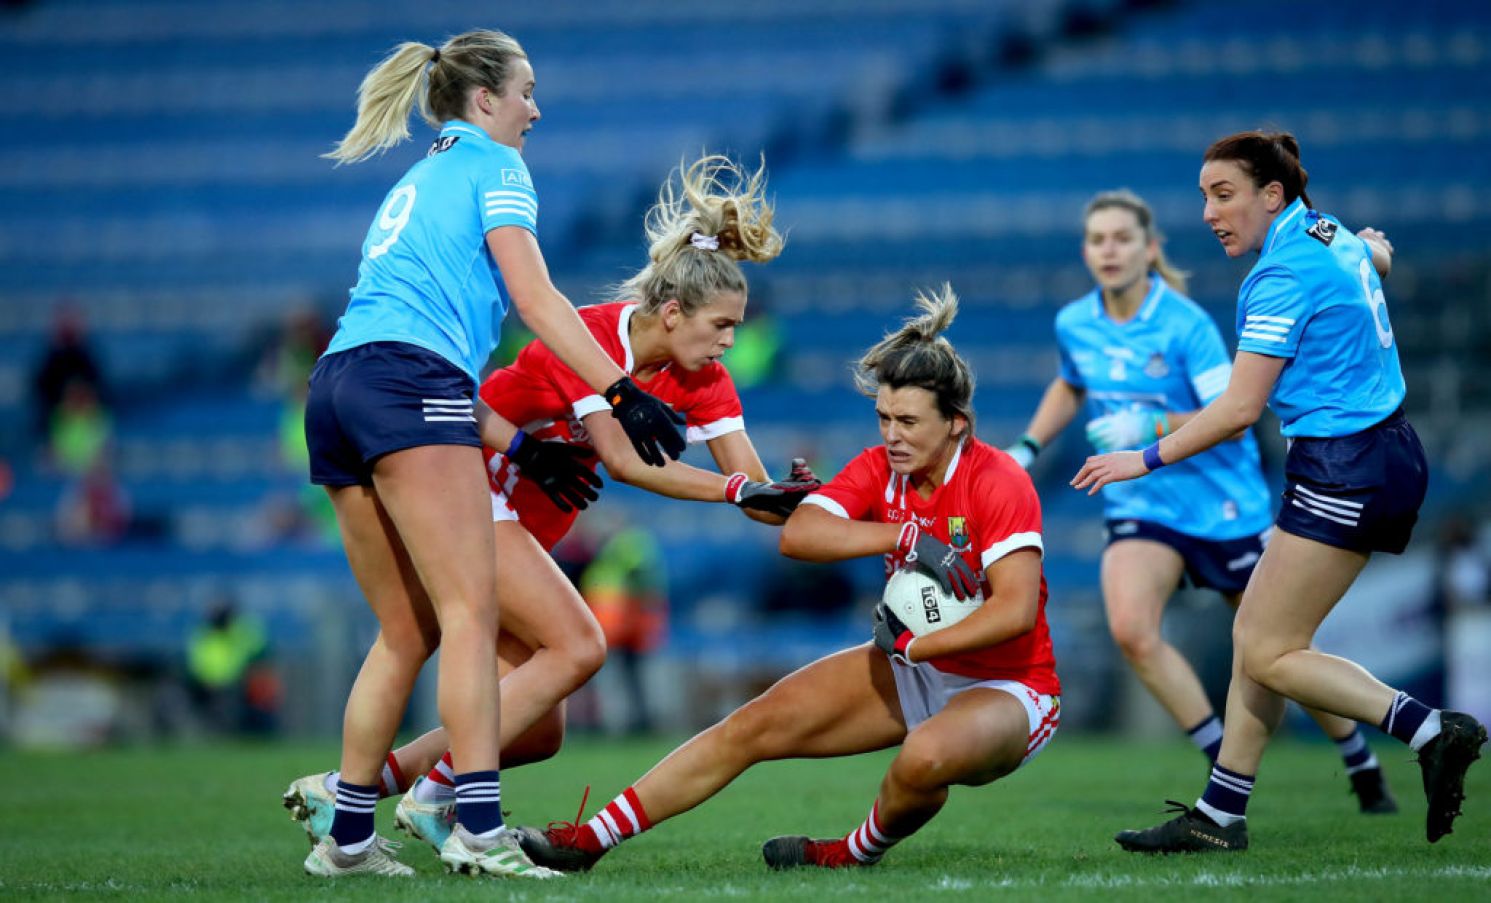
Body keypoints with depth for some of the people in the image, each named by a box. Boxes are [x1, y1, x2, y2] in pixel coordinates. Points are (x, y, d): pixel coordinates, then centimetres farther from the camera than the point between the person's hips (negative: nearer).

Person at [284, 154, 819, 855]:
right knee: (577, 647, -22)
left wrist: (791, 501, -29)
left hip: (518, 525, 8)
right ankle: (432, 796, -16)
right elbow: (625, 462, -30)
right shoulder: (588, 336, -22)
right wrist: (739, 489, -33)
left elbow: (754, 487, -7)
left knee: (538, 731, 1)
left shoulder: (699, 377, -1)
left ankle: (337, 793, 5)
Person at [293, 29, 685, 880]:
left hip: (336, 389, 9)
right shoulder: (492, 165, 9)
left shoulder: (416, 184, 33)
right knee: (471, 610, -15)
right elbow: (534, 297, -4)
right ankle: (480, 827, -26)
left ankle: (348, 836, 12)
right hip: (407, 386, -9)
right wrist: (623, 392, -8)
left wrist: (518, 443, 27)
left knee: (408, 630, 12)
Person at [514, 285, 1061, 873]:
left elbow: (1016, 609, -27)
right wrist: (906, 536, -28)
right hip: (914, 671, 6)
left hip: (1007, 689, -6)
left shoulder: (998, 481, -19)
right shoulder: (879, 470, -2)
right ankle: (592, 839, -1)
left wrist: (911, 646, -28)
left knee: (926, 756, -40)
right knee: (752, 726, -5)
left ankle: (861, 851, -6)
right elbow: (797, 533, -18)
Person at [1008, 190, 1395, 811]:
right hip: (1139, 505, 4)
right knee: (1130, 630, -24)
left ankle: (1363, 767, 30)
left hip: (1223, 503, -4)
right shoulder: (1073, 324, 0)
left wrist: (1152, 426, -32)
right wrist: (1029, 446, 11)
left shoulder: (1186, 324, -16)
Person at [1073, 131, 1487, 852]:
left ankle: (1432, 731, -9)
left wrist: (1146, 458, -11)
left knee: (1269, 654, -6)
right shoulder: (1333, 237, 9)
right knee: (1256, 634, 11)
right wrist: (1373, 243, 56)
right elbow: (1379, 257, 35)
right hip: (1385, 453, 10)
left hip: (1345, 472, -10)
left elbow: (1239, 408, -19)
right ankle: (1219, 816, 14)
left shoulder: (1284, 273, -17)